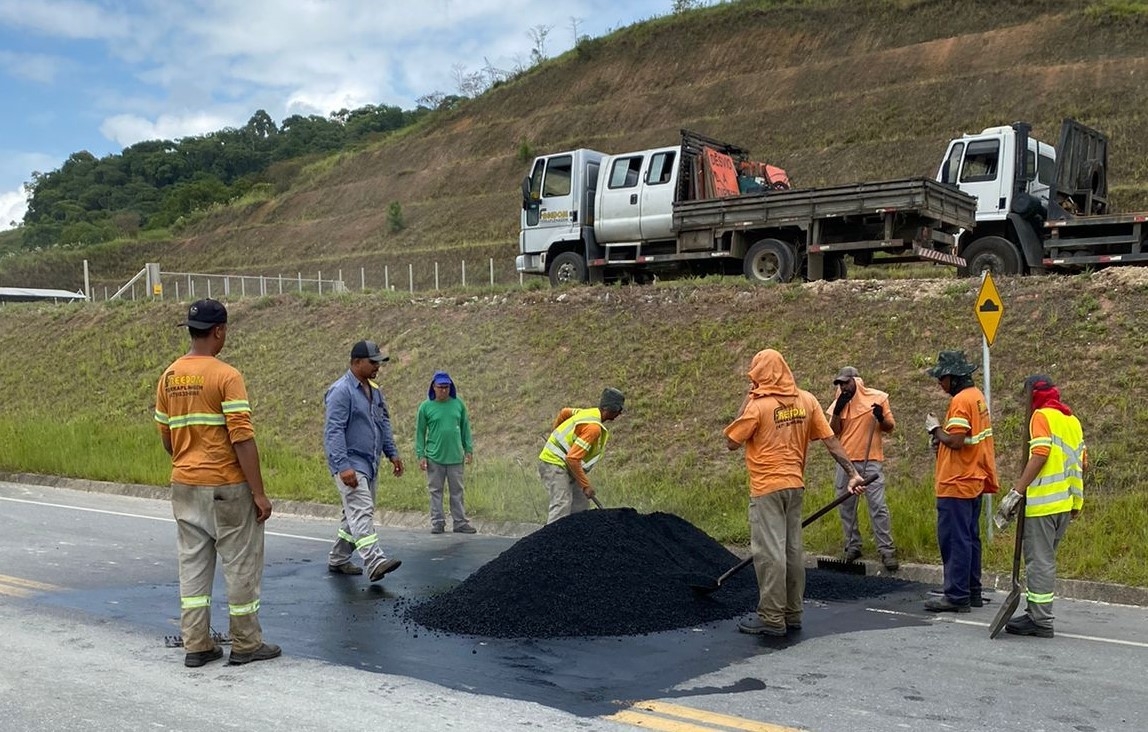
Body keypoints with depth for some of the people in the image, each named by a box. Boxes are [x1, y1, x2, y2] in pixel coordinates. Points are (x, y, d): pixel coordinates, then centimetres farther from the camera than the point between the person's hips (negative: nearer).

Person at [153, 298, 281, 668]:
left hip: (184, 485, 7)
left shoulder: (169, 377, 7)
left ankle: (196, 645, 16)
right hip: (226, 486, -6)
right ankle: (245, 644, 13)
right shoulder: (226, 376, -15)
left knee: (193, 564, 12)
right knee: (241, 564, 5)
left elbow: (166, 437, 13)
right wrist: (259, 493, -15)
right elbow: (242, 439, -18)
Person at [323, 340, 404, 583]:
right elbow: (333, 431, -20)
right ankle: (375, 562, -27)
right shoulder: (341, 391, -14)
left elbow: (384, 423, 23)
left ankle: (337, 560, 24)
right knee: (361, 510, -17)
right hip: (350, 464, -9)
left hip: (370, 463, 9)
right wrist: (343, 466, -27)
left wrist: (392, 453, 16)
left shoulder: (374, 390, 14)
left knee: (356, 513, 14)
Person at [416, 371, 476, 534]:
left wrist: (469, 449, 7)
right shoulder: (426, 407, -3)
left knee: (457, 491, 8)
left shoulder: (458, 404, 3)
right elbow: (420, 433, 0)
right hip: (434, 458, -2)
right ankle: (437, 522, 14)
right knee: (436, 491, 5)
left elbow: (465, 428, 9)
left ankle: (460, 522, 15)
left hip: (456, 456, 2)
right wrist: (421, 455, -4)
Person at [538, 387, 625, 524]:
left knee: (581, 504, 7)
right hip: (554, 464, -10)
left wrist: (555, 434, 37)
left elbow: (564, 412, 23)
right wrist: (586, 485, -21)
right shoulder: (594, 428, -24)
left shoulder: (590, 413, 5)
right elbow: (572, 458, -28)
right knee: (562, 505, -20)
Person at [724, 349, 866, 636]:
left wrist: (746, 402, -1)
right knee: (793, 549, 13)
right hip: (795, 485, 6)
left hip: (767, 487, -6)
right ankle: (792, 613, 21)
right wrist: (852, 473, 3)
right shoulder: (806, 400, 3)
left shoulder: (758, 406, -14)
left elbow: (731, 442, -5)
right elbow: (830, 440, 1)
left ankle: (771, 618, 1)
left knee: (769, 551, -2)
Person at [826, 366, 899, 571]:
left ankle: (887, 550, -4)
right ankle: (852, 547, 19)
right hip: (846, 461, 4)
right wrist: (837, 410, -10)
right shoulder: (839, 402, 7)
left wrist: (881, 418, -18)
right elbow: (834, 432, 2)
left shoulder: (878, 398, -2)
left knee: (878, 506, -8)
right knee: (845, 506, 8)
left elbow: (890, 427, 2)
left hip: (871, 461, -4)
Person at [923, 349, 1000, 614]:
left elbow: (955, 441, -23)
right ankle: (972, 592, 22)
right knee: (969, 538, 15)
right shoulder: (977, 396, 14)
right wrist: (942, 437, 7)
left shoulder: (960, 400, -16)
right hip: (974, 480, 10)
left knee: (954, 539, -6)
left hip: (957, 483, -10)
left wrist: (936, 429, -6)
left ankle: (956, 596, -3)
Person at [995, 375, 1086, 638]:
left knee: (1039, 561, -4)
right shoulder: (1072, 419, 17)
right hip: (1065, 504, 8)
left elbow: (1040, 454, -18)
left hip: (1043, 502, -8)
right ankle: (1037, 614, 19)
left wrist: (1017, 492, -20)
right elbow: (1082, 461, 17)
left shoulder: (1042, 415, -6)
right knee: (1045, 560, 15)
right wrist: (1076, 500, 23)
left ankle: (1041, 621, -2)